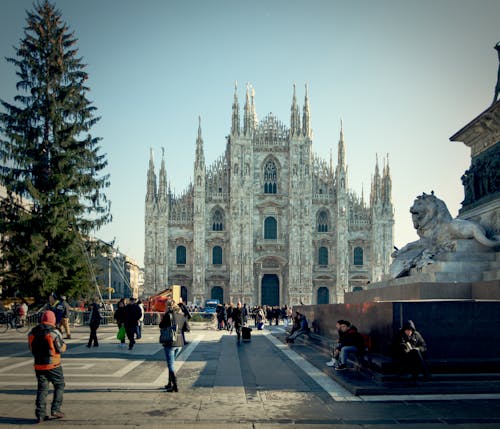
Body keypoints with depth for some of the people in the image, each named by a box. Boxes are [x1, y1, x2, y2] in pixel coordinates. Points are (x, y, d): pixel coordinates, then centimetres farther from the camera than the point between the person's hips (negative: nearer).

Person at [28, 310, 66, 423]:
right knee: (59, 385, 12)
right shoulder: (54, 332, -14)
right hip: (53, 365, -5)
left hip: (38, 365, 5)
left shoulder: (33, 332, 4)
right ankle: (55, 409, 6)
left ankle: (40, 414, 5)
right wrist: (62, 343, 10)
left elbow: (32, 349, 12)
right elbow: (62, 348, -10)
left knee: (42, 388, 10)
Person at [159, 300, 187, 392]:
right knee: (171, 363, 21)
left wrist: (163, 317, 13)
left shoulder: (168, 315, -12)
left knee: (171, 365, -1)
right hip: (180, 343, 6)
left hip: (170, 342, -6)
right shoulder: (182, 315, 5)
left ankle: (175, 386, -8)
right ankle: (170, 383, 27)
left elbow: (161, 326, -2)